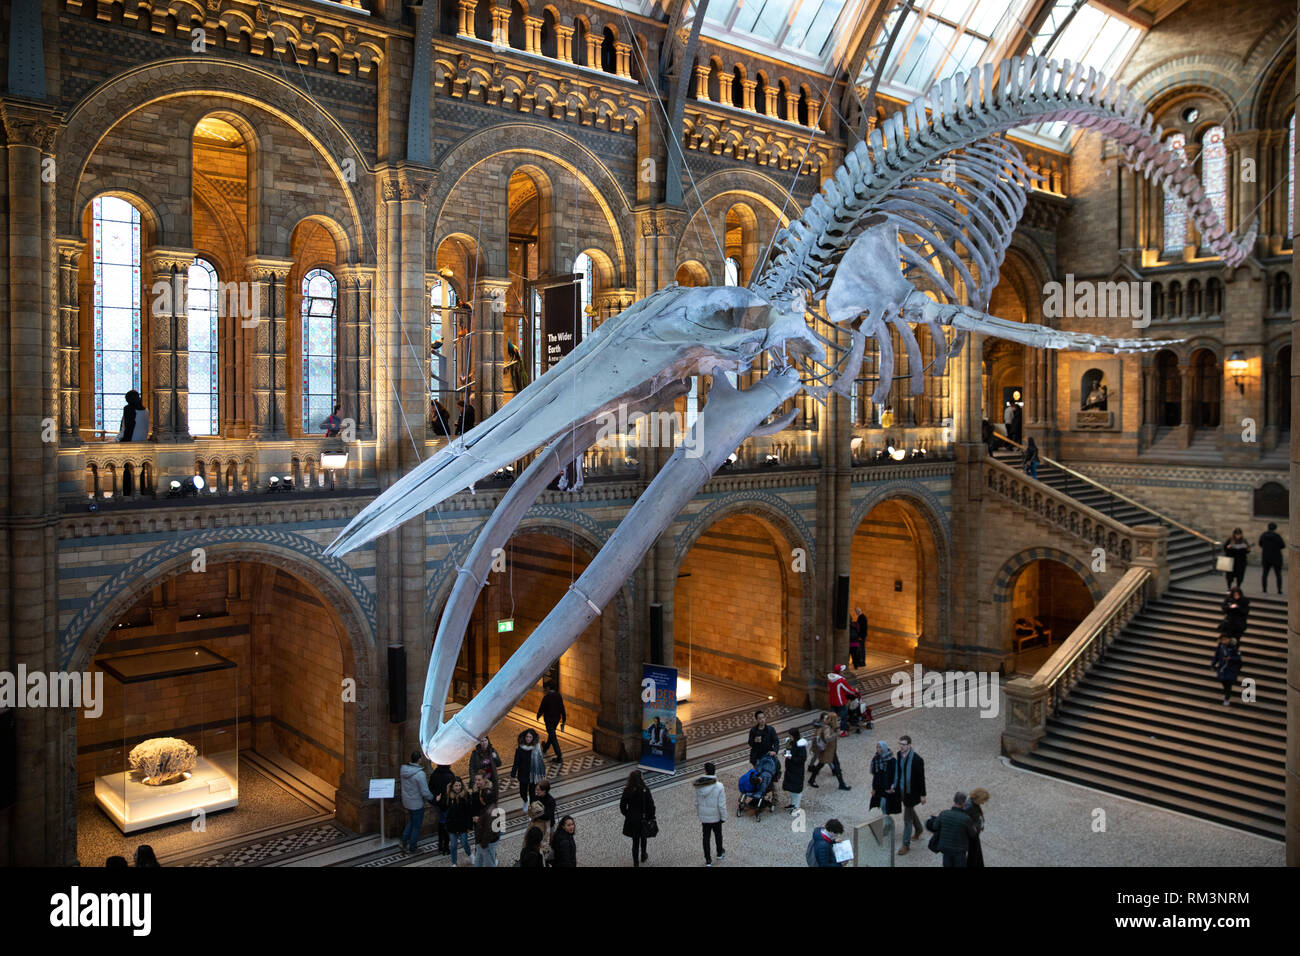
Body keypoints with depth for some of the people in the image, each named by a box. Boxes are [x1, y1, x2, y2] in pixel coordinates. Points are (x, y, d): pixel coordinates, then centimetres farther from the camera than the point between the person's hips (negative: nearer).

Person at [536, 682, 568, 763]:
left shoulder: (546, 697, -19)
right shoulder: (558, 696, -3)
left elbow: (542, 708, -11)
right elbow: (562, 708, 0)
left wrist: (538, 716, 8)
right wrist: (564, 719, 5)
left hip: (549, 719, -6)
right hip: (557, 719, 6)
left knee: (553, 738, -3)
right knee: (551, 734, 28)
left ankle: (559, 757, -8)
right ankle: (545, 747, 53)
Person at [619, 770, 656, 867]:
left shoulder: (627, 791, -13)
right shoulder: (645, 790, -21)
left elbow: (622, 806, -5)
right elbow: (651, 805, -14)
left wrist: (626, 815, 12)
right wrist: (651, 817, -1)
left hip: (632, 819, 1)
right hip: (643, 819, -1)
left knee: (635, 841, 16)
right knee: (643, 838, 25)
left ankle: (636, 862, 19)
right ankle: (643, 856, 43)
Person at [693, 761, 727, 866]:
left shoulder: (698, 786, -13)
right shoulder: (719, 787, -25)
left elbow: (696, 803, -1)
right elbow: (722, 805, -19)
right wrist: (723, 817, -4)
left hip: (703, 817, 2)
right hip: (716, 817, -2)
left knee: (706, 837, 16)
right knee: (718, 835, 23)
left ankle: (708, 861, 25)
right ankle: (720, 853, 46)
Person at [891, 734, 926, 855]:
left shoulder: (916, 759, -25)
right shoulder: (899, 755, -5)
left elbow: (921, 778, -17)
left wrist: (922, 795, -12)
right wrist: (894, 784, 8)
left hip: (911, 792, -7)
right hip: (901, 789, 7)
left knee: (907, 818, 3)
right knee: (910, 811, 27)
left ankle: (906, 844, 16)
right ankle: (918, 828, 54)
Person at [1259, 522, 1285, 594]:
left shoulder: (1262, 536, 1)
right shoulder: (1277, 536, -13)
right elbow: (1283, 547, -6)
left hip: (1266, 558, 3)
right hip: (1276, 558, -3)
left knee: (1265, 573, 9)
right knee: (1278, 574, 7)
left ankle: (1264, 589, 6)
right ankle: (1279, 590, 4)